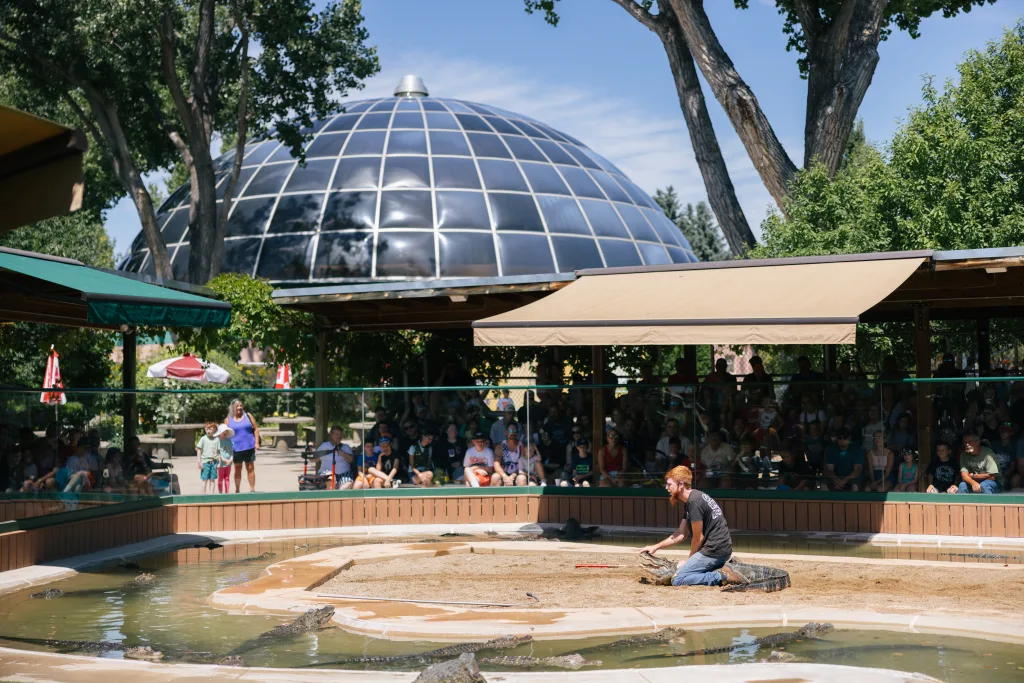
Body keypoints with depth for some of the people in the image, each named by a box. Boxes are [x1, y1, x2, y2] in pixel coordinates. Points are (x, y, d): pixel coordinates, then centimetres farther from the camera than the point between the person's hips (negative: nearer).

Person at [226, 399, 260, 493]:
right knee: (237, 469, 7)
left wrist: (257, 443, -3)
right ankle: (237, 490, 16)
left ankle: (252, 489, 6)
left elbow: (256, 429, 5)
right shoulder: (228, 420, 4)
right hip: (236, 449, 0)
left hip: (249, 447, 0)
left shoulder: (248, 416, 5)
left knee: (250, 468, 2)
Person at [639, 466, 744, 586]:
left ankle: (722, 576, -15)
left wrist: (690, 560, 2)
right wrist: (656, 547, 14)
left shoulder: (694, 502, -17)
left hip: (715, 549, -10)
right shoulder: (689, 502, 16)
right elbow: (681, 534, 19)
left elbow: (698, 537, -13)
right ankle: (721, 570, 8)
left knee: (678, 580, -14)